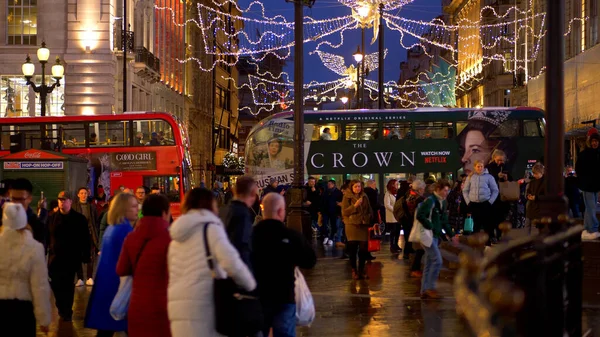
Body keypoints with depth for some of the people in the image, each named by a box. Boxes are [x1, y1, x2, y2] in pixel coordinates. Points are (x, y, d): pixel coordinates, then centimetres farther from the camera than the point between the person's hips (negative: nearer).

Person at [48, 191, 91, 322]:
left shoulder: (79, 219, 0)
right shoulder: (52, 218, 7)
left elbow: (85, 239, -1)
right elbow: (47, 237, 7)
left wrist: (86, 255, -6)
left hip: (71, 258, -3)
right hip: (55, 257, 3)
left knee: (68, 285, 1)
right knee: (55, 285, 3)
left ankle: (67, 311, 11)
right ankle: (62, 308, 23)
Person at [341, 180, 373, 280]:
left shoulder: (364, 197, 12)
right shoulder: (347, 197, 0)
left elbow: (369, 210, 23)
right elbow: (344, 212, -7)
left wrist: (369, 218, 10)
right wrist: (355, 205, -16)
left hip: (364, 225, 4)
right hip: (352, 226, -4)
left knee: (364, 248, -1)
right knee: (353, 248, -5)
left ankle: (361, 270, 9)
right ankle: (354, 271, 6)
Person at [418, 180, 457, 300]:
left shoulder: (443, 202, 12)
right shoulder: (430, 200, -16)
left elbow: (444, 221, 19)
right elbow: (420, 215, -26)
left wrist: (451, 235, 13)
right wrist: (430, 227, -20)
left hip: (435, 236, 9)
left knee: (429, 264, 10)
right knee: (437, 260, -13)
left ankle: (424, 291, 15)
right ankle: (430, 288, -4)